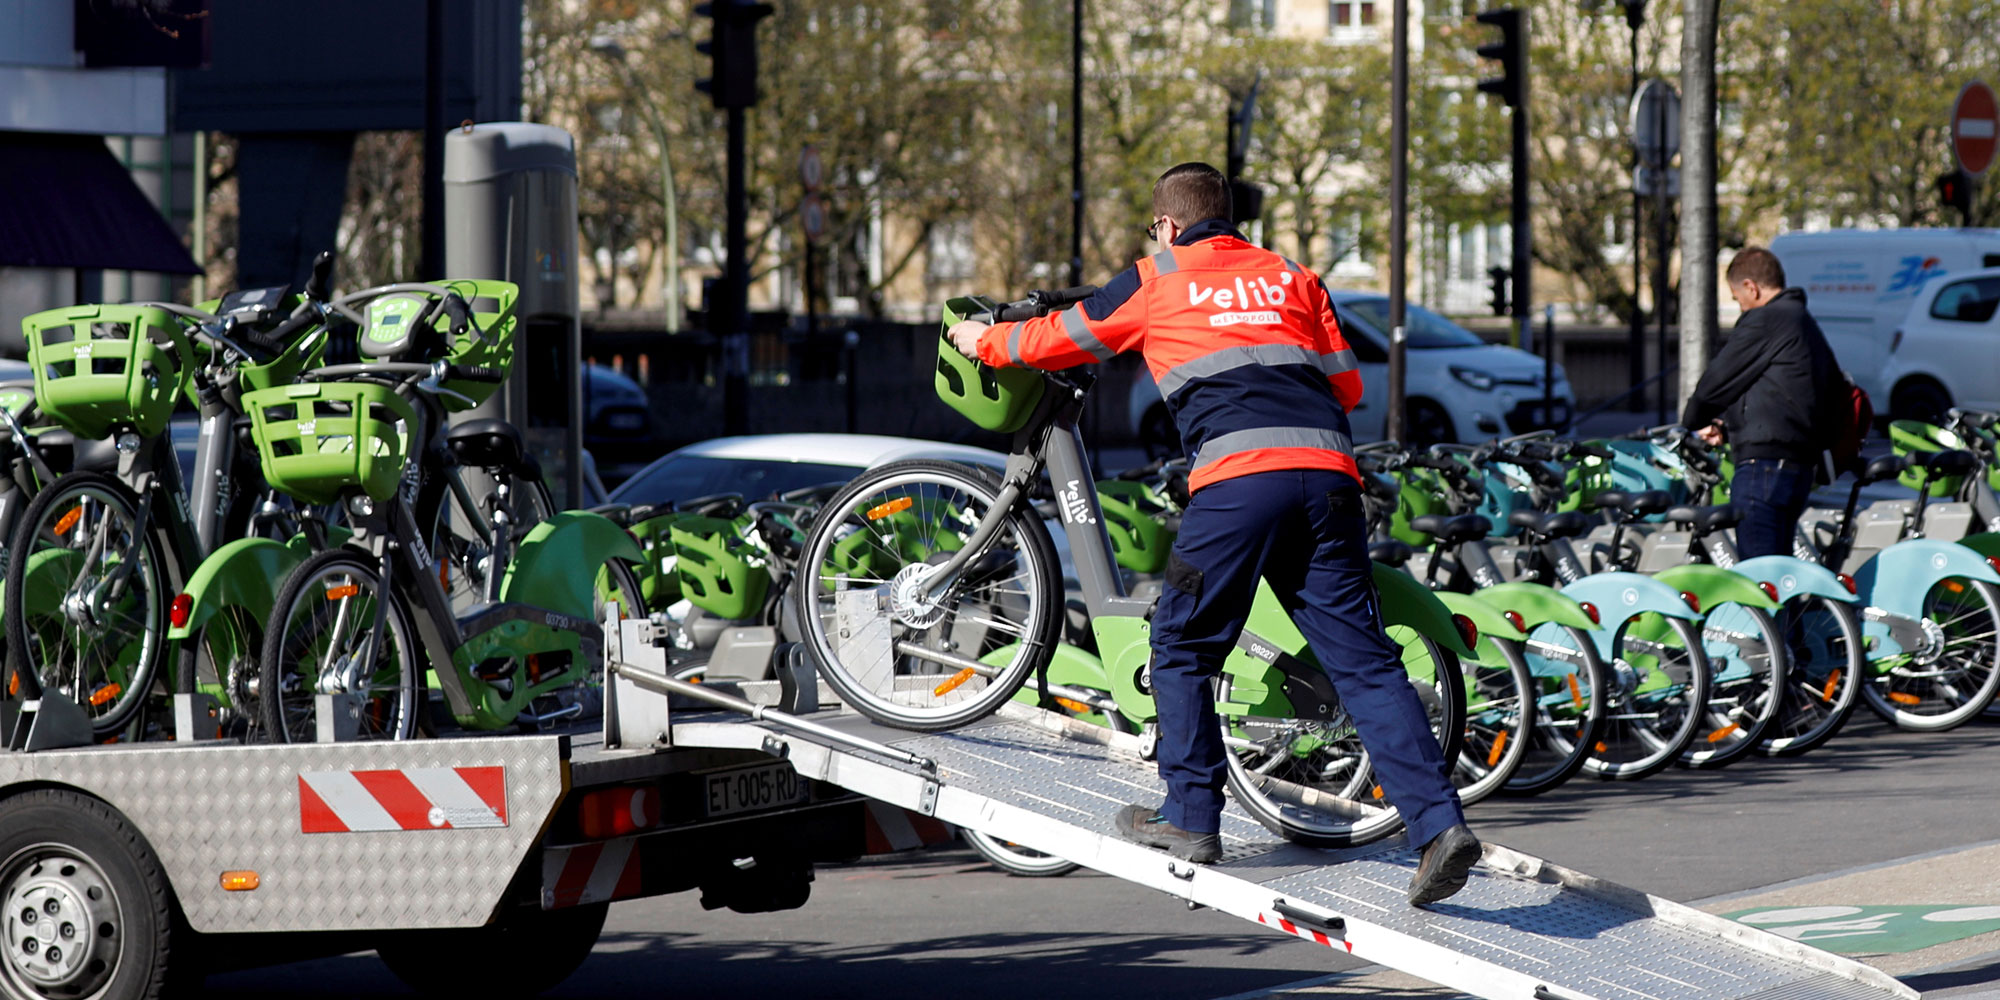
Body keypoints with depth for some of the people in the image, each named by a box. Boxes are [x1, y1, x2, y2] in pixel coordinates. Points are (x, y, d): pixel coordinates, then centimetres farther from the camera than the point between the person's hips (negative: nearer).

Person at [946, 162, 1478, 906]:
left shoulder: (1155, 281, 17)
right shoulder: (1292, 278, 25)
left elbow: (1059, 340, 28)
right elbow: (1348, 386, 22)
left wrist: (986, 340, 48)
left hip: (1237, 475, -4)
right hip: (1327, 472, 4)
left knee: (1182, 648, 14)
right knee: (1363, 661, 0)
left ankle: (1191, 817, 15)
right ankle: (1438, 823, -11)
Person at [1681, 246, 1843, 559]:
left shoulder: (1765, 320, -8)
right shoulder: (1807, 325, 23)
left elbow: (1718, 381, -4)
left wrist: (1689, 423, 14)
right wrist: (1726, 427, 21)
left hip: (1764, 465, -10)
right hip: (1801, 467, 10)